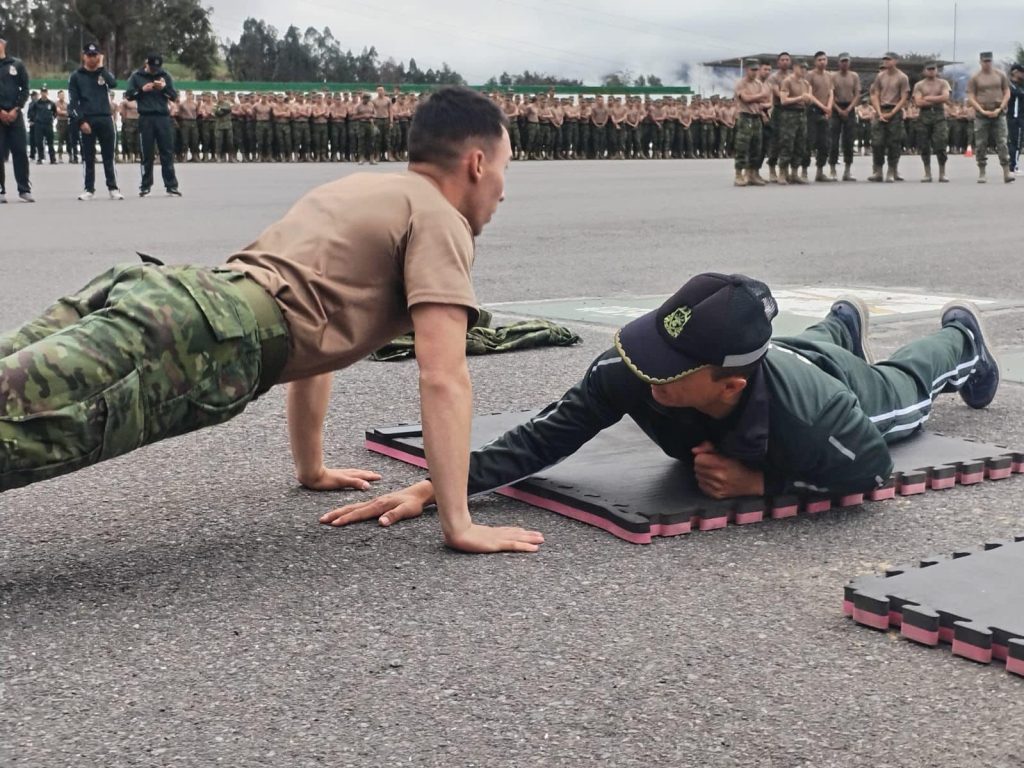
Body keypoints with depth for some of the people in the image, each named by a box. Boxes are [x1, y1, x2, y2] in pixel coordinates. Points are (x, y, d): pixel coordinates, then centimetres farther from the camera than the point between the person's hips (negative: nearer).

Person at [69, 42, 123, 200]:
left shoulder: (104, 73, 12)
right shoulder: (76, 76, 5)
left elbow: (113, 84, -11)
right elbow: (73, 102, 0)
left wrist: (101, 67, -6)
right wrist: (80, 121, -10)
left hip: (105, 119, 1)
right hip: (87, 120, -1)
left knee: (109, 156, 2)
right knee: (88, 157, 1)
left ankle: (113, 188, 6)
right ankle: (89, 189, 7)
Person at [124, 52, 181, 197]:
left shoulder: (165, 75, 7)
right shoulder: (136, 76, 5)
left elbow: (174, 97, 5)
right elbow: (128, 95, 2)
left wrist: (164, 87, -12)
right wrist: (142, 89, -12)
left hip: (163, 117, 1)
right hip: (146, 118, -1)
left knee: (167, 152, 0)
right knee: (147, 153, 2)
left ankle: (171, 185, 2)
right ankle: (145, 185, 9)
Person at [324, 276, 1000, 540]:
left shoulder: (814, 418, -53)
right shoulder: (634, 371, -47)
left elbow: (874, 468, -33)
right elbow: (546, 435, -43)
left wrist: (759, 482, -43)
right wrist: (436, 485, -54)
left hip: (840, 387, -2)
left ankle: (960, 338, 69)